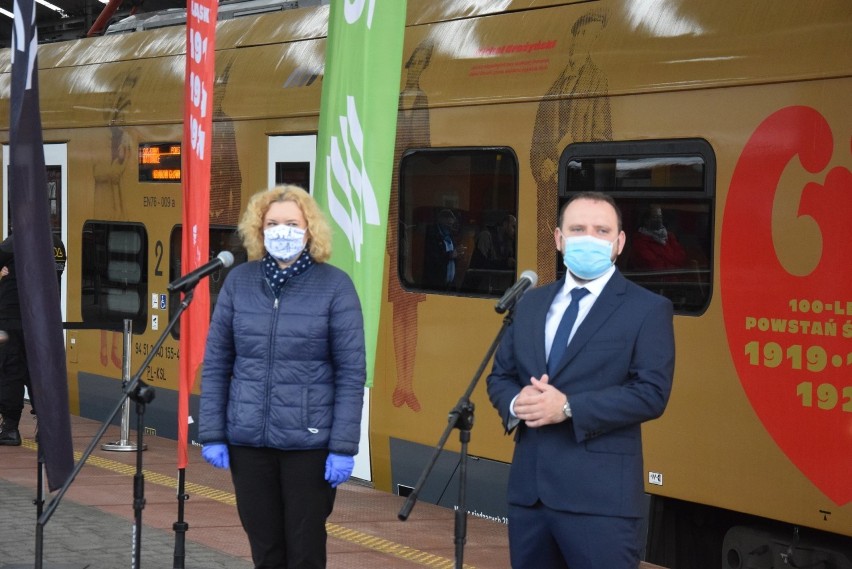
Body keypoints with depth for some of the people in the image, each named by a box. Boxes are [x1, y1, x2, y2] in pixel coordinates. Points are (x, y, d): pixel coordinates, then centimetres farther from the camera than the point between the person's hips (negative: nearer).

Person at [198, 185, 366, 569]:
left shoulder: (335, 286, -4)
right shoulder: (239, 282, 4)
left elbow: (351, 373, -5)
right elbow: (215, 362, 7)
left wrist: (344, 447, -10)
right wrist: (212, 434, 2)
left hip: (310, 441, -3)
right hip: (248, 440, 3)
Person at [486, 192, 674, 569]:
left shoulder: (648, 309, -3)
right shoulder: (531, 303, 16)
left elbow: (651, 393, -12)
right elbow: (500, 376, 18)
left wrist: (568, 408, -19)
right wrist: (516, 403, -7)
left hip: (599, 495, -6)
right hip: (528, 487, 6)